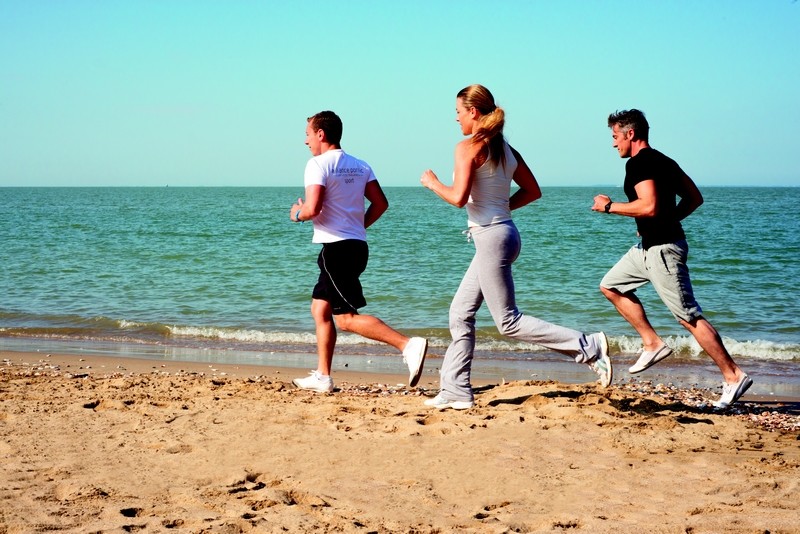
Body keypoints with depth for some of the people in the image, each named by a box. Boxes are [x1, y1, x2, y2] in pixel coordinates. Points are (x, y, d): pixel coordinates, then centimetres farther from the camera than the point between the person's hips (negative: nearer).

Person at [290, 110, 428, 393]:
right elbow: (380, 203, 11)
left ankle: (408, 345, -22)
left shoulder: (318, 164, -10)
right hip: (357, 245, 9)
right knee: (320, 309, 16)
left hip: (336, 248, -9)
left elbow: (313, 208, -20)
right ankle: (322, 377, 16)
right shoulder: (359, 165, 14)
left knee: (347, 318, -9)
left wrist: (297, 214, 1)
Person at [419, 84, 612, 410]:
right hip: (503, 231, 10)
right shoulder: (504, 148, 12)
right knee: (460, 314, 13)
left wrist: (432, 183, -5)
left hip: (491, 237, -10)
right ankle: (455, 392, 15)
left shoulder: (468, 148, -13)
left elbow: (458, 197, -22)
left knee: (508, 322, -3)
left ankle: (588, 347, -6)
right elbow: (532, 191, 15)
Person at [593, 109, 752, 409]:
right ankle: (653, 344, 17)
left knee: (689, 317, -9)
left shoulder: (639, 163, -15)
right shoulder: (662, 160, 15)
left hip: (662, 249, -11)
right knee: (611, 285, 20)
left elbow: (649, 206, -28)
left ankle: (733, 376, -7)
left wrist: (610, 207, -15)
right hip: (649, 246, 11)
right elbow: (694, 198, 16)